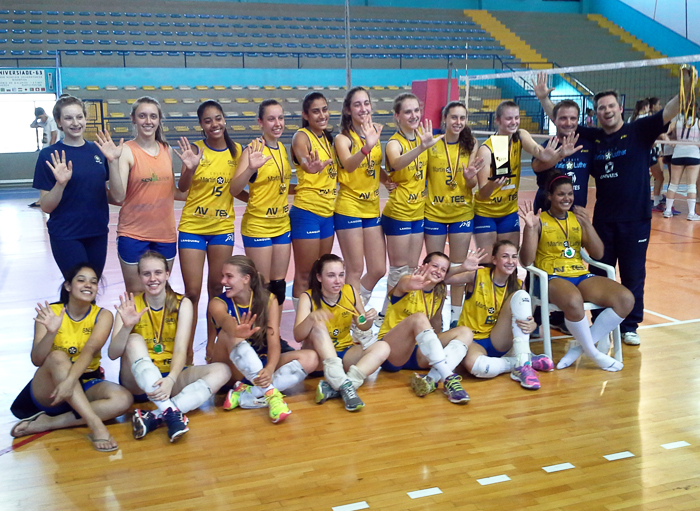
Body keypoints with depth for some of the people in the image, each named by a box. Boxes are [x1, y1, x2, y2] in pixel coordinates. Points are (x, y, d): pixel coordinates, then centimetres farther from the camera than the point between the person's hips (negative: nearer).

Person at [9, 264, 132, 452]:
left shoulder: (102, 315, -4)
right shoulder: (50, 312, -5)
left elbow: (90, 349, -22)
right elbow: (36, 360, -13)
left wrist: (70, 381, -39)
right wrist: (51, 332, -33)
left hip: (85, 385, 2)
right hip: (48, 390, -1)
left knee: (123, 399, -27)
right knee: (58, 357, -32)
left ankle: (47, 423, -24)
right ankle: (95, 424, -40)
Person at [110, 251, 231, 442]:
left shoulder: (182, 304, -3)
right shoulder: (130, 305, -4)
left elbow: (180, 350, -15)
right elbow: (113, 354, -13)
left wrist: (170, 380, -35)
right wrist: (126, 326, -32)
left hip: (170, 379, 1)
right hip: (138, 381, -1)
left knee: (221, 371, -22)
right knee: (134, 340, -28)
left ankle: (155, 417, -38)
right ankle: (172, 412, -42)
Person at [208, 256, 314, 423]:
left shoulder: (268, 299, -7)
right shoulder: (218, 303, -10)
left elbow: (274, 340, -19)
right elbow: (225, 320, -36)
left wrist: (270, 369, -40)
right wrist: (236, 330, -61)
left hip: (264, 361, 2)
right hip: (235, 369, -2)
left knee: (310, 358, -23)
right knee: (228, 334, -32)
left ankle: (245, 395, -31)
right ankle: (270, 392, -41)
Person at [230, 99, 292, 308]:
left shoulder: (282, 148, 7)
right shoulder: (254, 150, -14)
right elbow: (234, 189, -25)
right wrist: (250, 168, -40)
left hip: (282, 225, 6)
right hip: (257, 226, -6)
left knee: (279, 286, 12)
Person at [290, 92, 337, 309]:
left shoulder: (327, 137, 12)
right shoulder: (302, 137, -11)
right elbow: (305, 161, -35)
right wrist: (312, 166, -55)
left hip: (328, 212, 8)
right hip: (306, 212, -8)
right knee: (304, 276, -2)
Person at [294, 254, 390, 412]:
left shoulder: (350, 292, -4)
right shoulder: (308, 298, -13)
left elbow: (363, 326, 9)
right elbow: (297, 336, -26)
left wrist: (369, 319, -15)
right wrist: (310, 318, -46)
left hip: (345, 353, 4)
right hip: (319, 355, -4)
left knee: (382, 348, -20)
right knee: (318, 325, -31)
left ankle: (334, 387, -37)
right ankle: (345, 386, -43)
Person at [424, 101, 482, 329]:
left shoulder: (471, 145, -1)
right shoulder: (432, 145, -5)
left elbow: (473, 184, -1)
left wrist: (469, 177, -22)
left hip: (462, 213, 1)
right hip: (434, 212, -1)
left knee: (459, 266, 10)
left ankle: (456, 316, 22)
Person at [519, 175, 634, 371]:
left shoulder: (577, 218, 14)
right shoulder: (540, 220, 1)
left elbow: (598, 254, 7)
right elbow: (526, 262, -7)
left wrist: (587, 224, -6)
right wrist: (530, 228, -19)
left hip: (581, 276, 6)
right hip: (551, 278, -6)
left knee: (626, 299, -18)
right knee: (573, 301, -40)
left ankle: (580, 346, -8)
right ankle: (594, 353, -14)